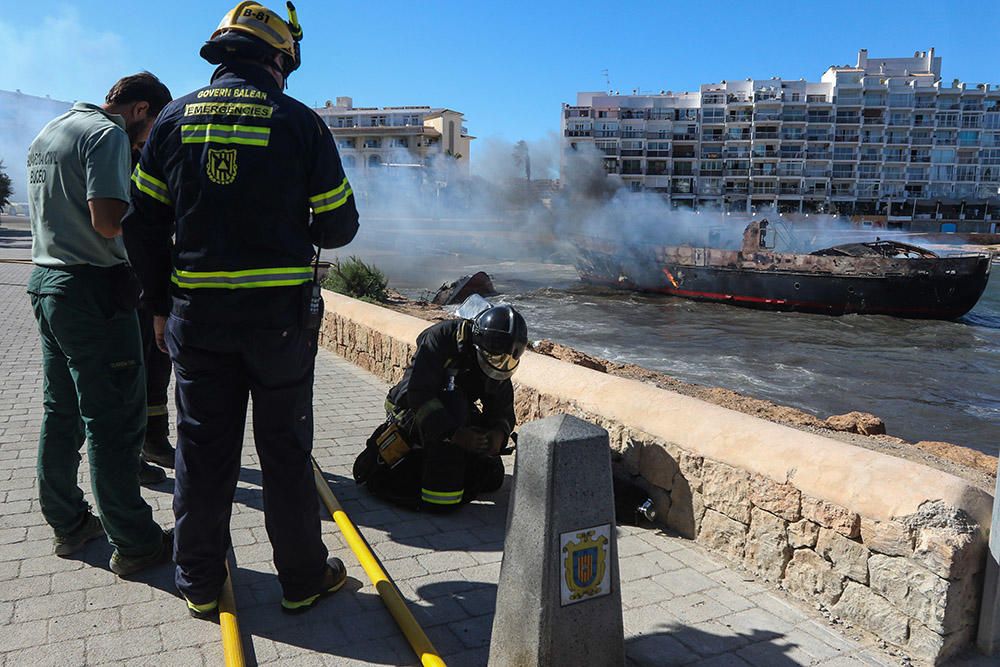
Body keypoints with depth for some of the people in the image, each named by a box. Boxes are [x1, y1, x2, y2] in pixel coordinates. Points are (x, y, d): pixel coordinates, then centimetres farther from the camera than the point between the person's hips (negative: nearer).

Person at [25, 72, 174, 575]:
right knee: (115, 421, -4)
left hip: (46, 281, 10)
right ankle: (133, 543, 4)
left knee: (61, 414, 15)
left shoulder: (47, 133, 18)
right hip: (92, 289, -10)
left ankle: (68, 524, 26)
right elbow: (107, 220, -23)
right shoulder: (108, 134, -11)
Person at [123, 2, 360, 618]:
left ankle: (200, 585, 25)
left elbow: (143, 225, 5)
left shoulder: (176, 119, 5)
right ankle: (303, 579, 21)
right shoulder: (300, 122, -5)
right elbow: (339, 226, -2)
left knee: (202, 448, 12)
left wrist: (160, 306, 13)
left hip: (196, 313, 3)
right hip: (280, 313, -2)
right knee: (285, 450, 8)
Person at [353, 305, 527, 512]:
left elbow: (503, 410, -4)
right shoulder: (443, 337, -29)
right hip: (411, 410, -6)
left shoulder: (497, 366, -9)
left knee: (492, 477, 0)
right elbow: (418, 392, -36)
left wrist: (499, 433, -28)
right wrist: (454, 433, -44)